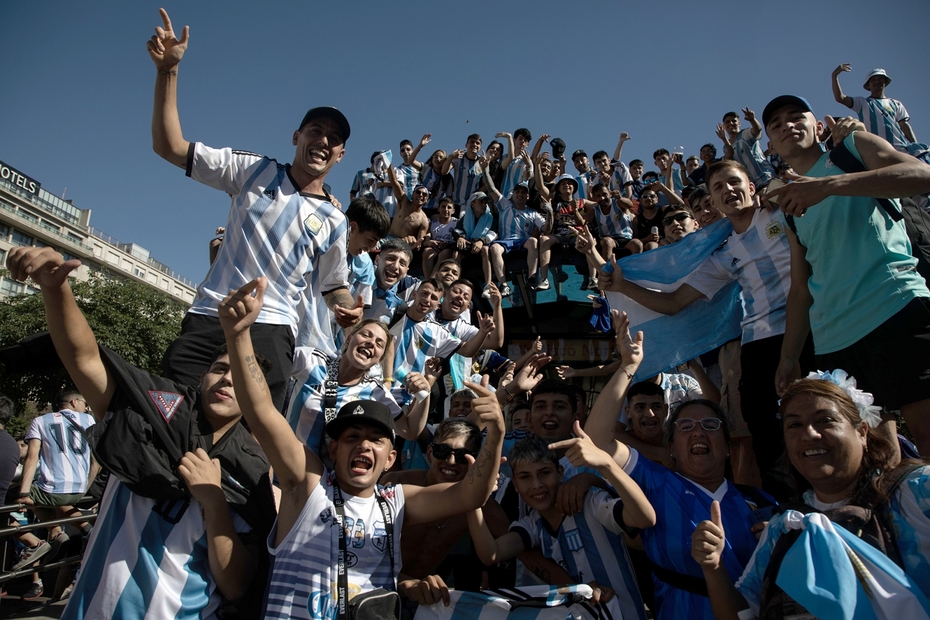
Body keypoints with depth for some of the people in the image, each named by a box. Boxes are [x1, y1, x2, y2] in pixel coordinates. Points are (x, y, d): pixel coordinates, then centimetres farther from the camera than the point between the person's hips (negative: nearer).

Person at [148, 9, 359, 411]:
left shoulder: (333, 222, 11)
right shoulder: (254, 171, 9)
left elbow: (334, 285, 18)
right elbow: (169, 147, 6)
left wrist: (346, 309, -6)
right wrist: (168, 70, -3)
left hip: (272, 327, 0)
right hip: (209, 314, 0)